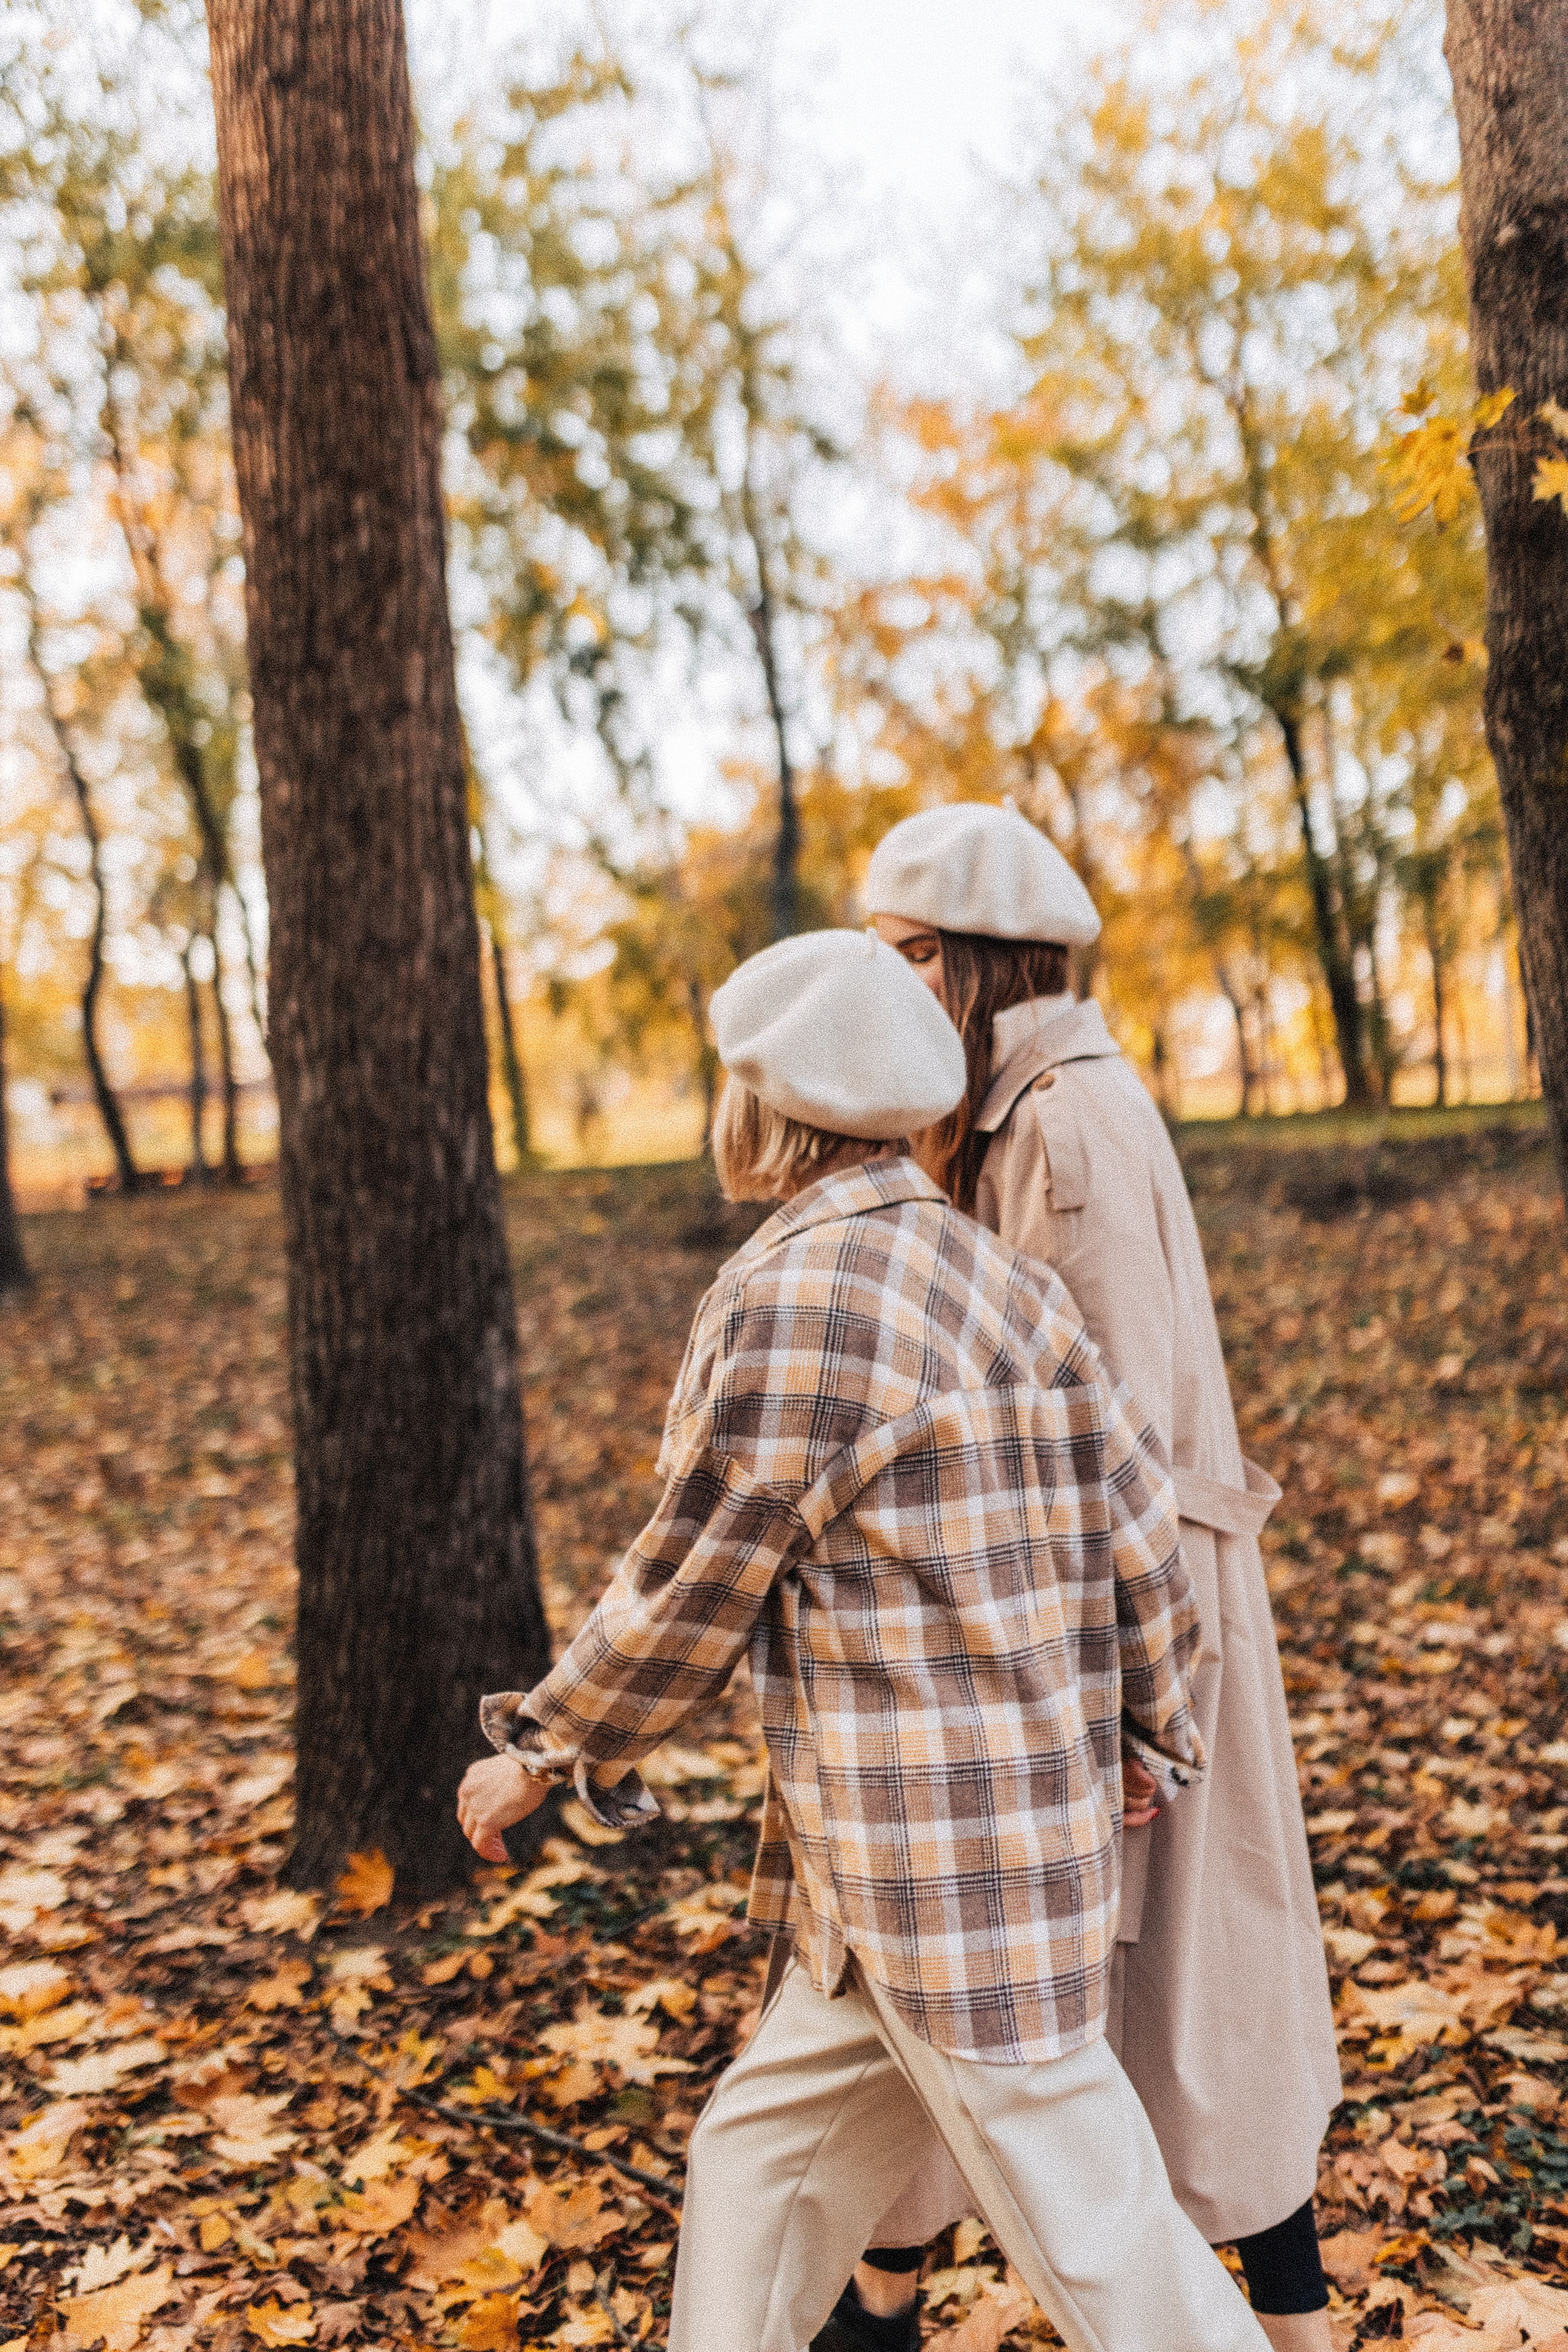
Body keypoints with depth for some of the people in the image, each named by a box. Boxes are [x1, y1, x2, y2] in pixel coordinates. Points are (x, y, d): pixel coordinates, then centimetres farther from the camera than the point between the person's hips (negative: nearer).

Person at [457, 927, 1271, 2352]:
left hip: (942, 1879, -9)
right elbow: (1142, 1539, 7)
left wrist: (541, 1752, 2)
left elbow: (692, 1594, -13)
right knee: (761, 2151, 21)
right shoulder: (1003, 1281, 6)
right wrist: (1149, 1738, 22)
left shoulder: (791, 1302, -18)